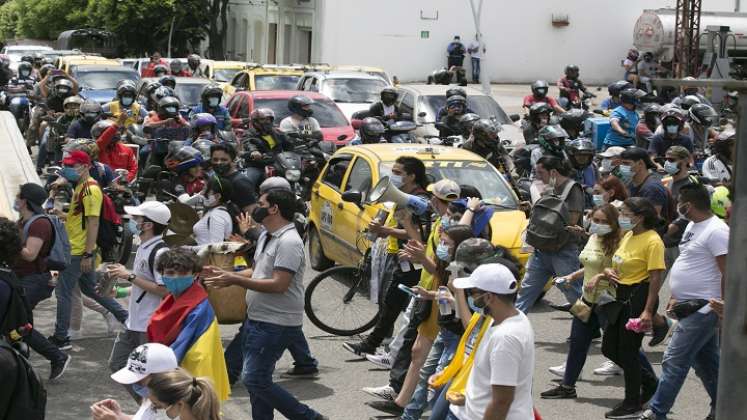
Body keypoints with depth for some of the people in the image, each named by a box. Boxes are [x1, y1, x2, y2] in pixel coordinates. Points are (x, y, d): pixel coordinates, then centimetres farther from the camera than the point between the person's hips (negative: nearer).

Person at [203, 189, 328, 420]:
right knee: (256, 380, 13)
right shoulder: (266, 237, 13)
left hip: (276, 325, -10)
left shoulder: (289, 242, -18)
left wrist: (234, 280, -22)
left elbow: (279, 285, -25)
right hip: (257, 320, 10)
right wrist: (224, 274, 6)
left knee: (255, 380, -11)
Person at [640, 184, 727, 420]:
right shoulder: (693, 226, 13)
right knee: (705, 361, 16)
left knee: (674, 361, -8)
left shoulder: (716, 231, -18)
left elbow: (728, 273, -21)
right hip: (690, 307, 10)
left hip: (703, 309, -10)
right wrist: (676, 298, 20)